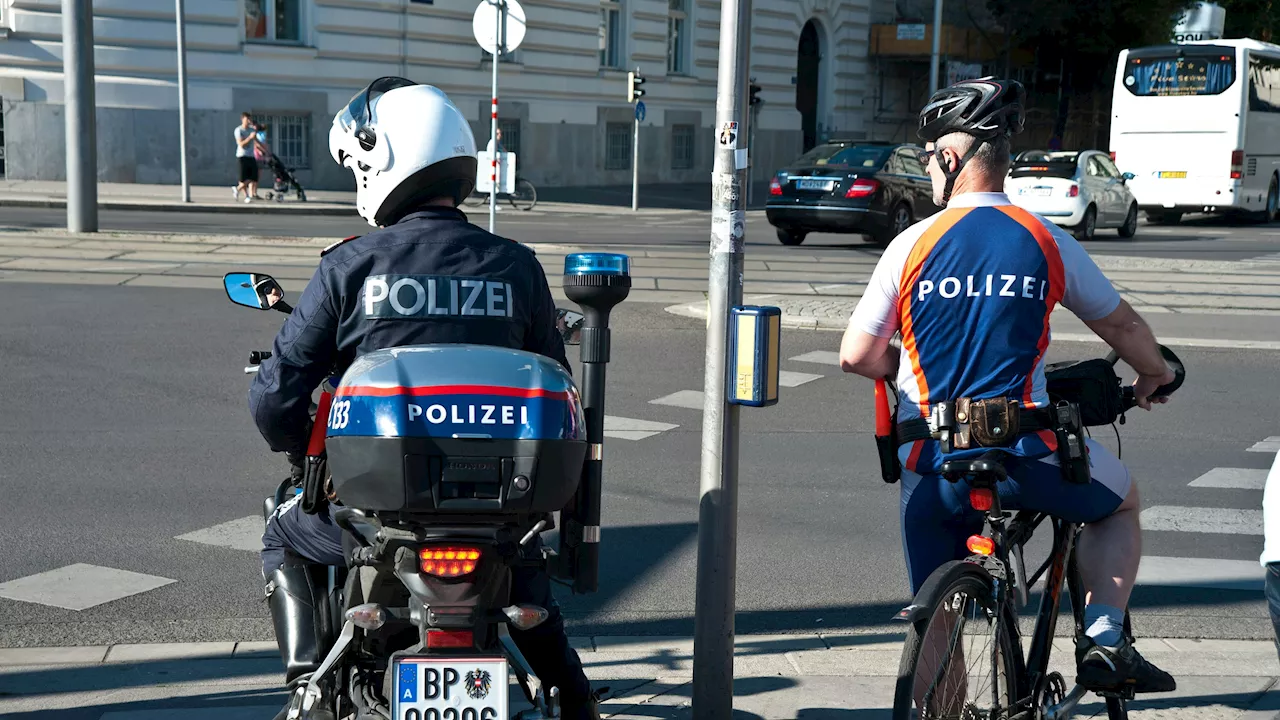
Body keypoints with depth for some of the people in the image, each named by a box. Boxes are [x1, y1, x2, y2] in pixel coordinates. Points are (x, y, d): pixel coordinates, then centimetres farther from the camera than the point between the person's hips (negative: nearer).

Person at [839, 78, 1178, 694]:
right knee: (1122, 500, 28)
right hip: (1027, 457, 0)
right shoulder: (1047, 242, 0)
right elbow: (1122, 326, 12)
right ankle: (1104, 638, 15)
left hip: (930, 463, 1)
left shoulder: (912, 244, -3)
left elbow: (856, 356, -3)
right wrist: (1155, 375, 34)